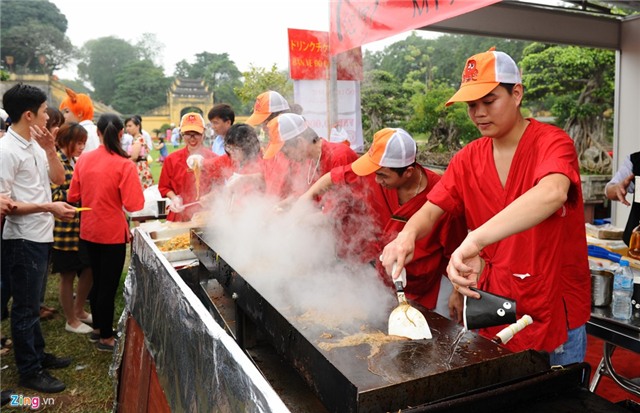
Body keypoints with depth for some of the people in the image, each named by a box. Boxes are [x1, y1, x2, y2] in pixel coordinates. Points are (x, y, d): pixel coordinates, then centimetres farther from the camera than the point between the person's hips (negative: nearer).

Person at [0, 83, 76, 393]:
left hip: (41, 235, 8)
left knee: (32, 302, 21)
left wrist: (50, 149, -5)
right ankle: (29, 371, 18)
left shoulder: (35, 144, 7)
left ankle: (37, 353, 36)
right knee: (25, 307, 5)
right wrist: (48, 208, -25)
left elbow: (59, 178, 8)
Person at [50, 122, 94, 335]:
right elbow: (55, 196, -23)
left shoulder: (75, 161, 11)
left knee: (89, 269, 15)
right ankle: (71, 321, 22)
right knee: (68, 276, 6)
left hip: (82, 227, 8)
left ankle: (79, 311, 35)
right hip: (65, 229, -8)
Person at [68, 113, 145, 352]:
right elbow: (133, 205, -20)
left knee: (97, 281, 21)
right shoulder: (124, 165, -19)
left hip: (88, 231, 6)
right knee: (109, 285, 7)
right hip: (112, 233, -5)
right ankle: (106, 338, 20)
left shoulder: (83, 160, -3)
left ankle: (97, 328, 36)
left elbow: (73, 196, 4)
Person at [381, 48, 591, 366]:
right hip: (496, 306, 4)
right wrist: (407, 235, -27)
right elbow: (431, 210, -4)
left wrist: (475, 240, -50)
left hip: (555, 310, -4)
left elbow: (552, 194, -37)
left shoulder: (551, 142, -16)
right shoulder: (468, 158, 1)